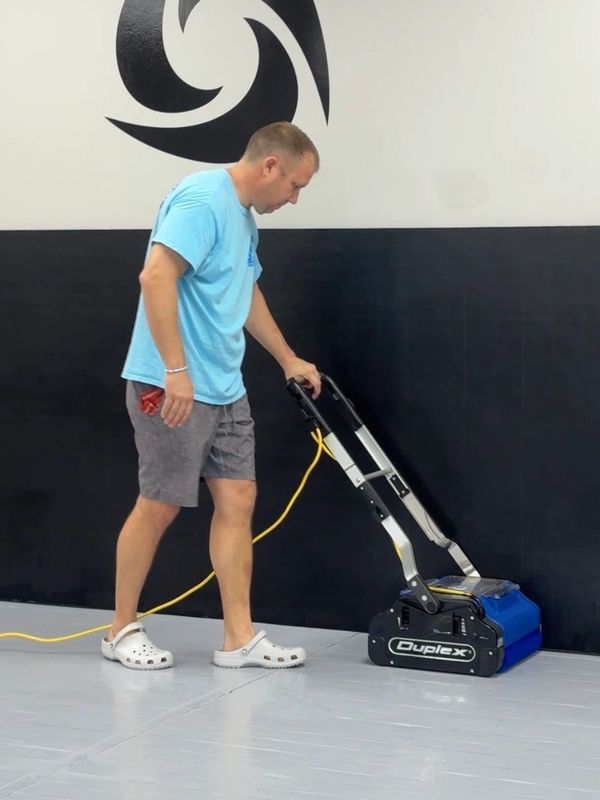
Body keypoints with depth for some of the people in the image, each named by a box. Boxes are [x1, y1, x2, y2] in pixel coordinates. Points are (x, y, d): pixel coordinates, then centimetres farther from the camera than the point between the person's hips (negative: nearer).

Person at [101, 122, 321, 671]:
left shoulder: (243, 217, 16)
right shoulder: (203, 199, -16)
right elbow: (156, 277, -26)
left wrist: (289, 360, 35)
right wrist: (176, 370, -28)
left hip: (224, 389, 10)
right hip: (172, 386, -10)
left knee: (237, 501, 5)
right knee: (160, 506, -1)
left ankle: (239, 637, 8)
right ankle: (123, 629, 14)